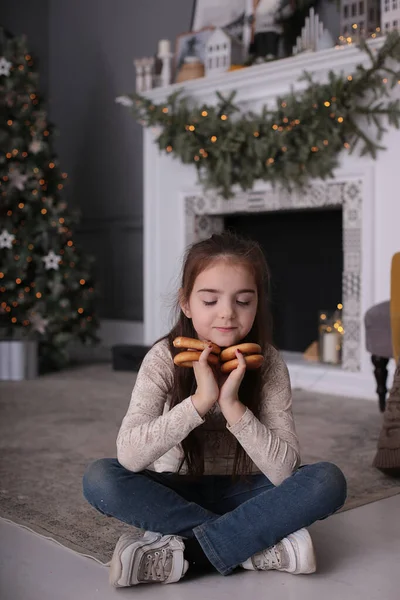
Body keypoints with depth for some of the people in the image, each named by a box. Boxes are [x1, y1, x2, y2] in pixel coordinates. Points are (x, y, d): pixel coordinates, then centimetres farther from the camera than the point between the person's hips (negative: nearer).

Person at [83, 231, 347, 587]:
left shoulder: (267, 364, -13)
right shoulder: (164, 359, -15)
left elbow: (284, 471, -20)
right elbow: (128, 456, -27)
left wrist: (232, 406, -30)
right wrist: (199, 401, -34)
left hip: (243, 493, 1)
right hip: (176, 494, 0)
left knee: (328, 481, -25)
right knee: (100, 479, -28)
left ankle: (183, 552, -26)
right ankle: (260, 546, -25)